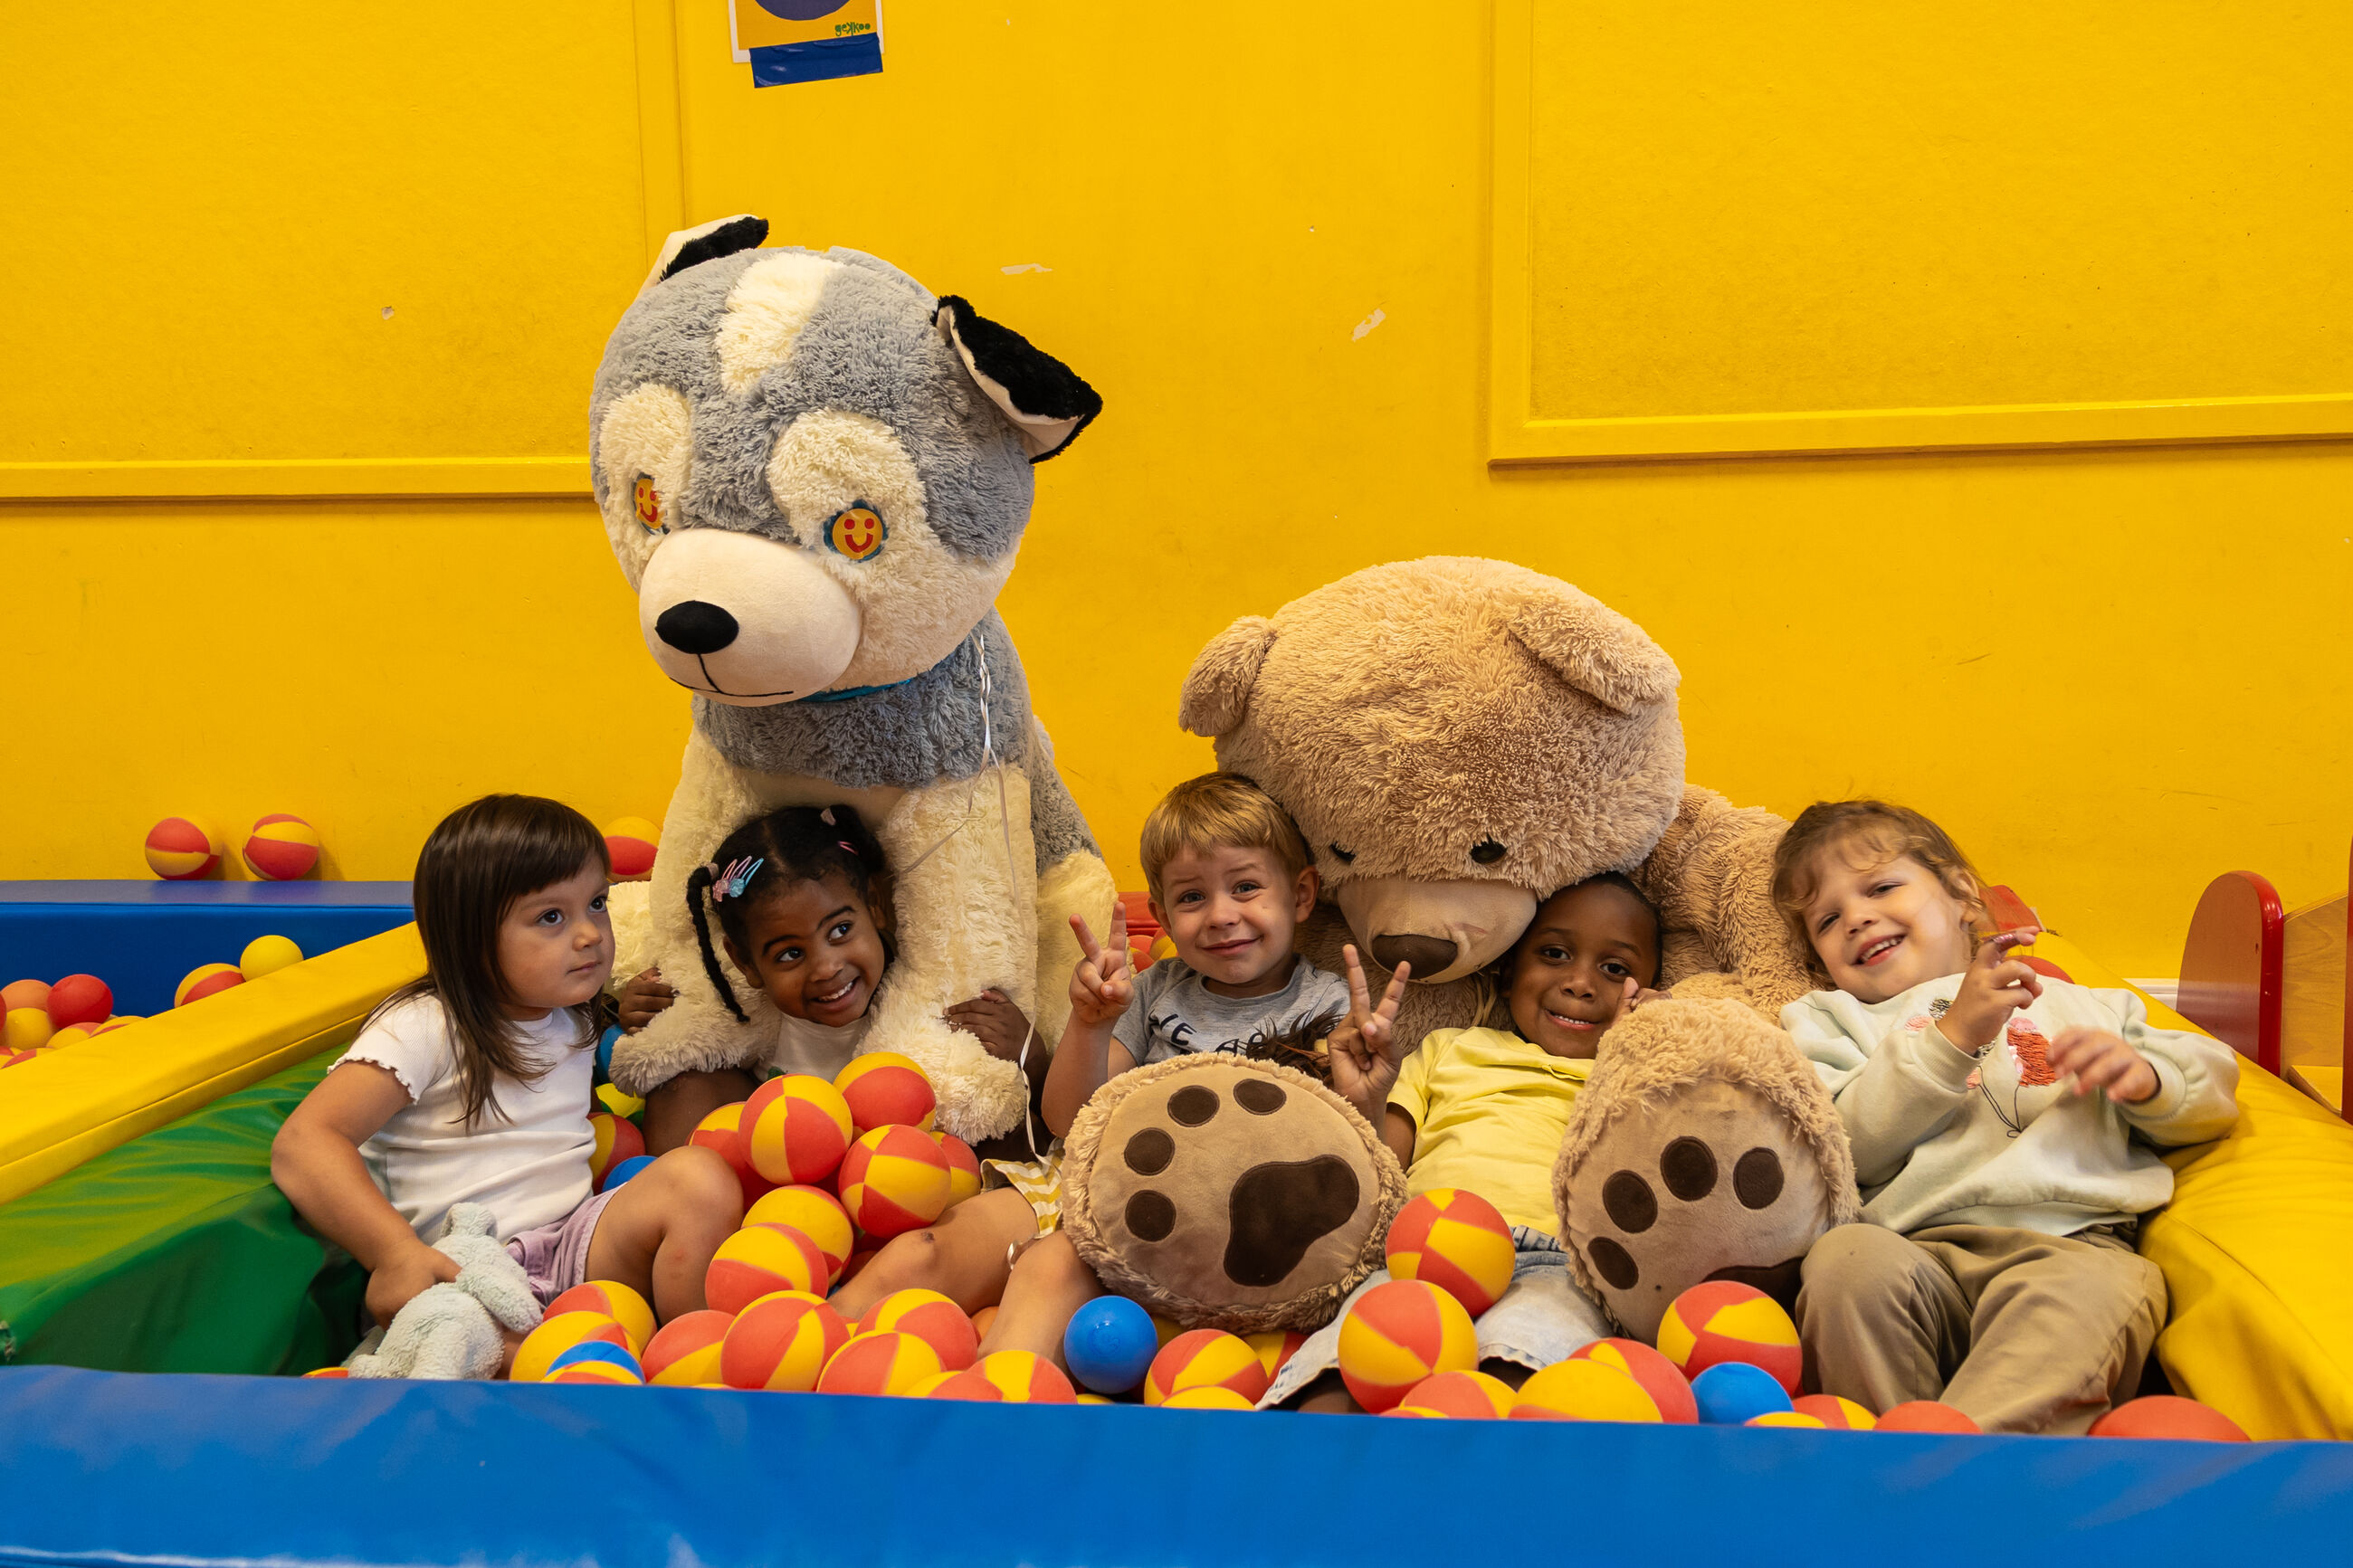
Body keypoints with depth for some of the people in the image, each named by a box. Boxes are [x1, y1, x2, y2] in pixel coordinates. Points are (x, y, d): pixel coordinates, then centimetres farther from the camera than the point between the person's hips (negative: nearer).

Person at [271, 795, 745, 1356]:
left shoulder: (574, 1020, 16)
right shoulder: (422, 1029, -8)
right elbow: (303, 1143, -19)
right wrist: (397, 1253, -32)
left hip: (578, 1244, 6)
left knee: (700, 1178, -22)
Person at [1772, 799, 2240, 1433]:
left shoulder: (2075, 1005, 31)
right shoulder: (1829, 1020, 25)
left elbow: (2213, 1083, 26)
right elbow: (1850, 1146, 7)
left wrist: (2145, 1076, 2)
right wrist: (1952, 1038, -3)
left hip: (2074, 1242, 1)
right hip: (1919, 1253, 0)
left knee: (2092, 1289, -36)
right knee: (1846, 1257, -35)